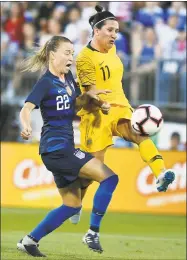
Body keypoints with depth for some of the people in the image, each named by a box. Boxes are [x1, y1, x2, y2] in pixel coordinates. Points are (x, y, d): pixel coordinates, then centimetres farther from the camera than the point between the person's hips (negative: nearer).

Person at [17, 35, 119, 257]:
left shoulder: (68, 77, 11)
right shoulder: (46, 83, -13)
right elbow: (27, 108, -27)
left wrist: (88, 96, 7)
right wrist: (26, 127, -48)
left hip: (63, 149, 9)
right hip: (56, 148, -9)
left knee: (72, 205, 15)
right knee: (109, 178, -14)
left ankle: (30, 240, 15)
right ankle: (92, 233, -9)